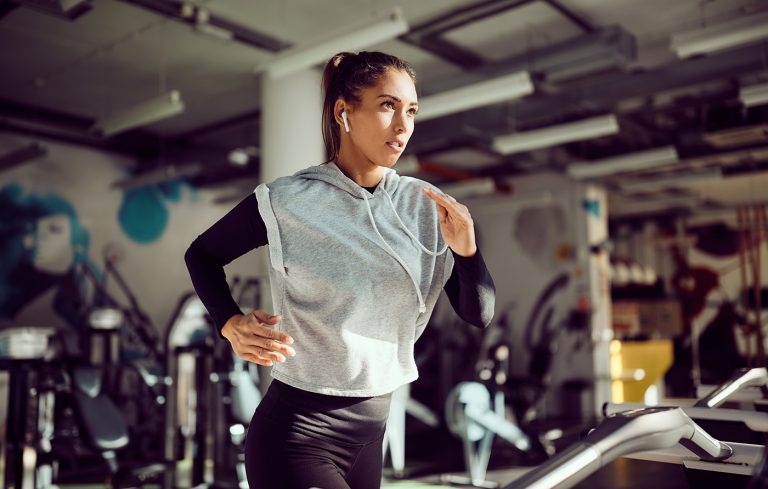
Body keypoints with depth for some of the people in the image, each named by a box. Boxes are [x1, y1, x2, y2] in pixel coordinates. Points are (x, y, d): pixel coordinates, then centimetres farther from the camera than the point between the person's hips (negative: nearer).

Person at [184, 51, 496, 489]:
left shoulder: (427, 207, -5)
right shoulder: (286, 203, -14)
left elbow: (479, 314, -4)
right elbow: (202, 255, 2)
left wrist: (466, 250, -22)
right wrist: (232, 324, -15)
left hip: (371, 431, 5)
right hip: (296, 435, -4)